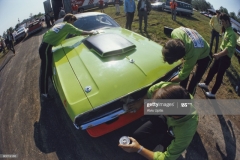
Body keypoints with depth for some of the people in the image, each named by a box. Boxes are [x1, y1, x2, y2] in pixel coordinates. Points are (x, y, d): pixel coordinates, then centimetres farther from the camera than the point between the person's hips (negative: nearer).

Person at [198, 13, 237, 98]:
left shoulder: (232, 34, -23)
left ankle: (212, 93, 21)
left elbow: (229, 48, -38)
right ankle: (206, 83, 44)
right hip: (221, 55, 9)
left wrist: (219, 54, -46)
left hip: (226, 58, -9)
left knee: (219, 75, 5)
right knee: (212, 69, 22)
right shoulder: (226, 31, 6)